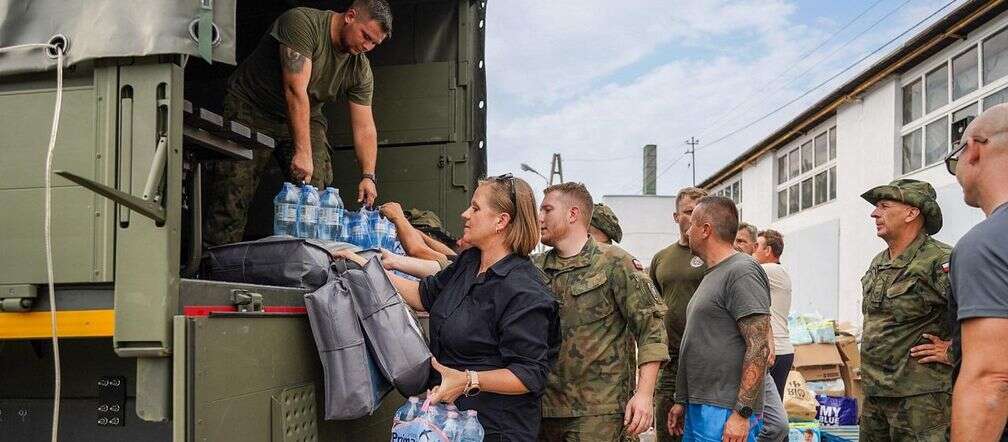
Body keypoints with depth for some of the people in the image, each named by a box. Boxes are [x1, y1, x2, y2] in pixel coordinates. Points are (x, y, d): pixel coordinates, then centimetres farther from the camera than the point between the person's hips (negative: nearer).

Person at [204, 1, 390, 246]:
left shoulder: (360, 69, -5)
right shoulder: (302, 23, -24)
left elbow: (364, 127, -5)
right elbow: (296, 90, -32)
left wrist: (368, 176, -18)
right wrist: (302, 152, -37)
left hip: (306, 118, 5)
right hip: (250, 109, -5)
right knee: (229, 200, -12)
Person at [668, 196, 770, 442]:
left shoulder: (742, 272, -12)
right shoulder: (712, 274, 18)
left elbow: (759, 348, -19)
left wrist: (742, 413, -22)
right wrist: (682, 402, 20)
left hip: (725, 413, -9)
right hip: (697, 409, 9)